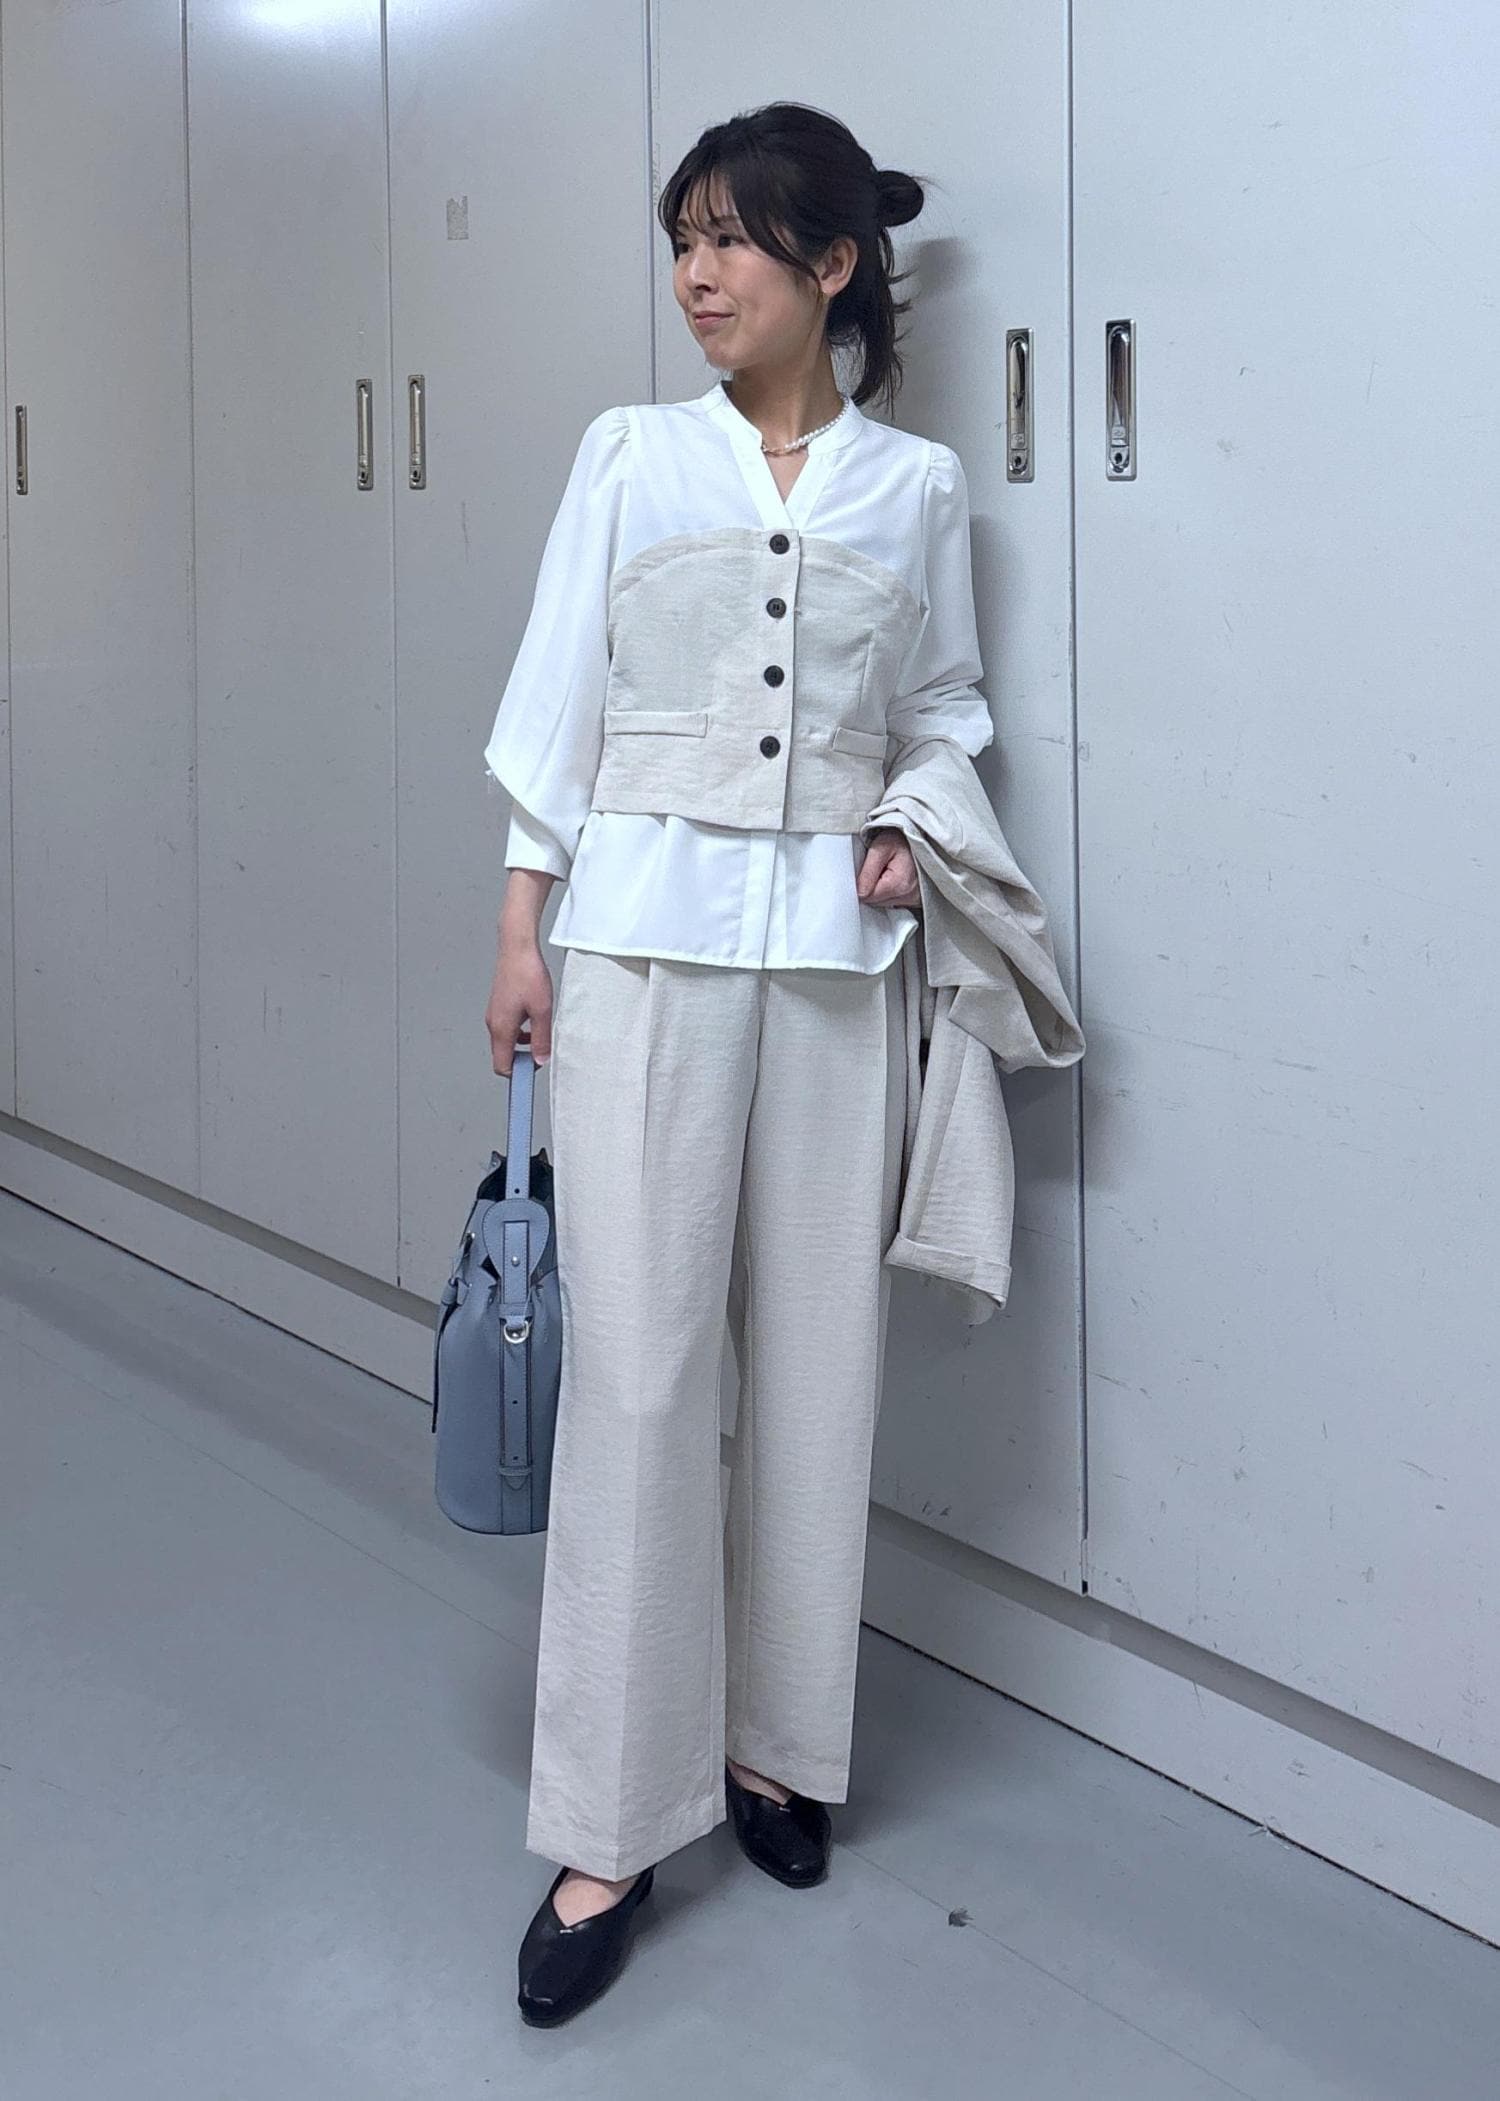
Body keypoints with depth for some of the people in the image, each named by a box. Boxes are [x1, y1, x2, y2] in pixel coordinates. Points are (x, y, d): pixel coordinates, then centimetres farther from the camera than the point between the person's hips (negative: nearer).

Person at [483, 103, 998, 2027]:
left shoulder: (915, 484, 8)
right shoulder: (630, 454, 6)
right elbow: (558, 697, 4)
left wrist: (914, 828, -3)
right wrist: (522, 923, -1)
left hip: (834, 947, 2)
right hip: (646, 929, -1)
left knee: (818, 1352, 5)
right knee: (634, 1361, -5)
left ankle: (778, 1745, 24)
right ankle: (607, 1831, 3)